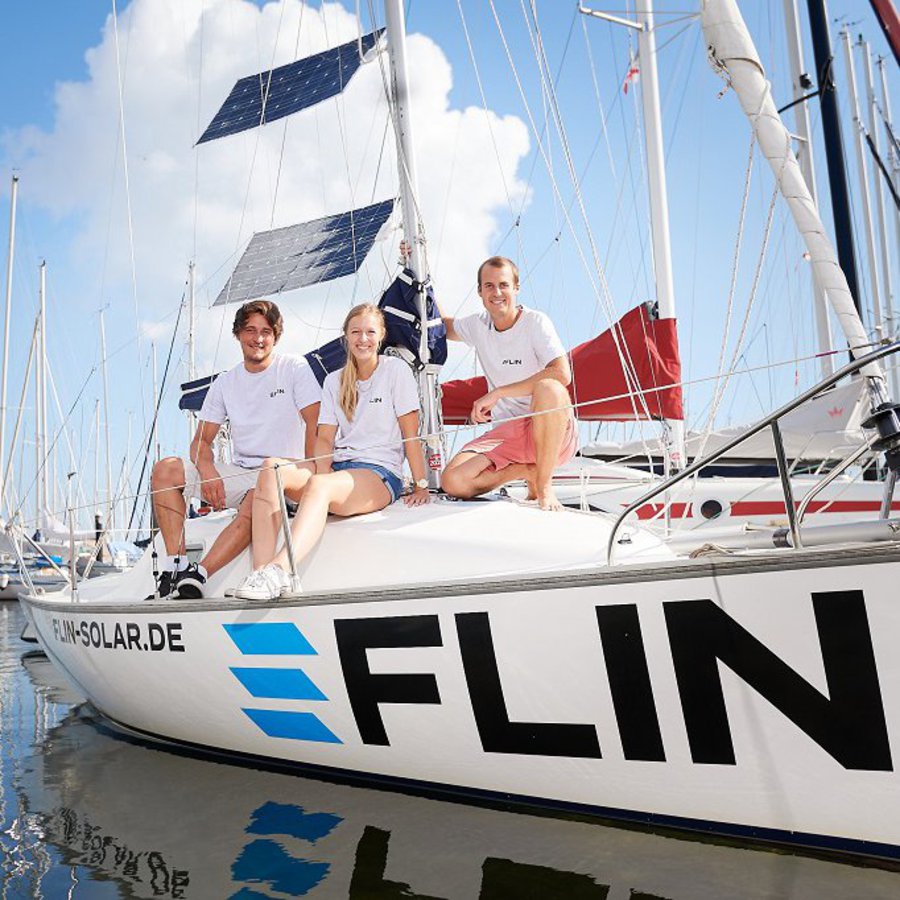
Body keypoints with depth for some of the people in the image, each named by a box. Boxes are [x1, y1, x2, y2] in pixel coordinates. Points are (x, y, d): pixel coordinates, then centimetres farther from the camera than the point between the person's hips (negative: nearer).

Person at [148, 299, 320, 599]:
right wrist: (208, 472, -12)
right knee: (166, 469, -13)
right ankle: (175, 566, -20)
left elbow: (316, 426, -10)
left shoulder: (295, 368, -1)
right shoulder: (225, 383, 12)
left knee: (253, 508, -39)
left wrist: (312, 475, -23)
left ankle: (197, 576, -39)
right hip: (238, 473, 5)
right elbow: (201, 440, 10)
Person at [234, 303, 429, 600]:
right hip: (338, 468, 5)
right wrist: (324, 474, -10)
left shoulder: (396, 370, 5)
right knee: (270, 470, -25)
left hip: (381, 473, -5)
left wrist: (421, 486, -6)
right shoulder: (334, 381, 20)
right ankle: (261, 573, -40)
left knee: (318, 486, -38)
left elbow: (410, 433, 0)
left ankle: (279, 569, -56)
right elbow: (325, 437, 10)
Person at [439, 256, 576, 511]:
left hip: (554, 433, -5)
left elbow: (562, 374, -25)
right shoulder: (478, 325, 7)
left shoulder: (535, 322, -9)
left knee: (548, 387, -39)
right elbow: (442, 326, 29)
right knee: (453, 482, -20)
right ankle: (530, 470, 3)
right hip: (507, 432, 5)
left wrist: (497, 393, -25)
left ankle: (545, 485, -20)